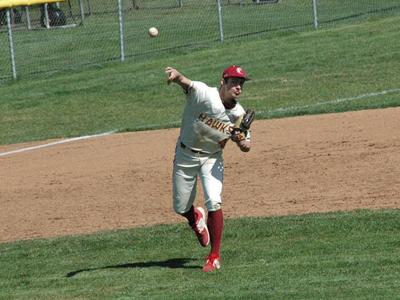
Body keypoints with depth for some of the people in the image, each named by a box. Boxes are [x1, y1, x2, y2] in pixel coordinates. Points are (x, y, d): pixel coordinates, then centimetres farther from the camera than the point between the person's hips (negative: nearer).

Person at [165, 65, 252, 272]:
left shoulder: (238, 114, -9)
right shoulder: (203, 93, -22)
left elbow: (246, 148, 1)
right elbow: (185, 82, -43)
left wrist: (242, 142, -24)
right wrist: (176, 75, -67)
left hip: (212, 158, 1)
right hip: (186, 156, -1)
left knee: (213, 201, -19)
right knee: (181, 208, 8)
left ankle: (215, 257, -8)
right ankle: (196, 219, 48)